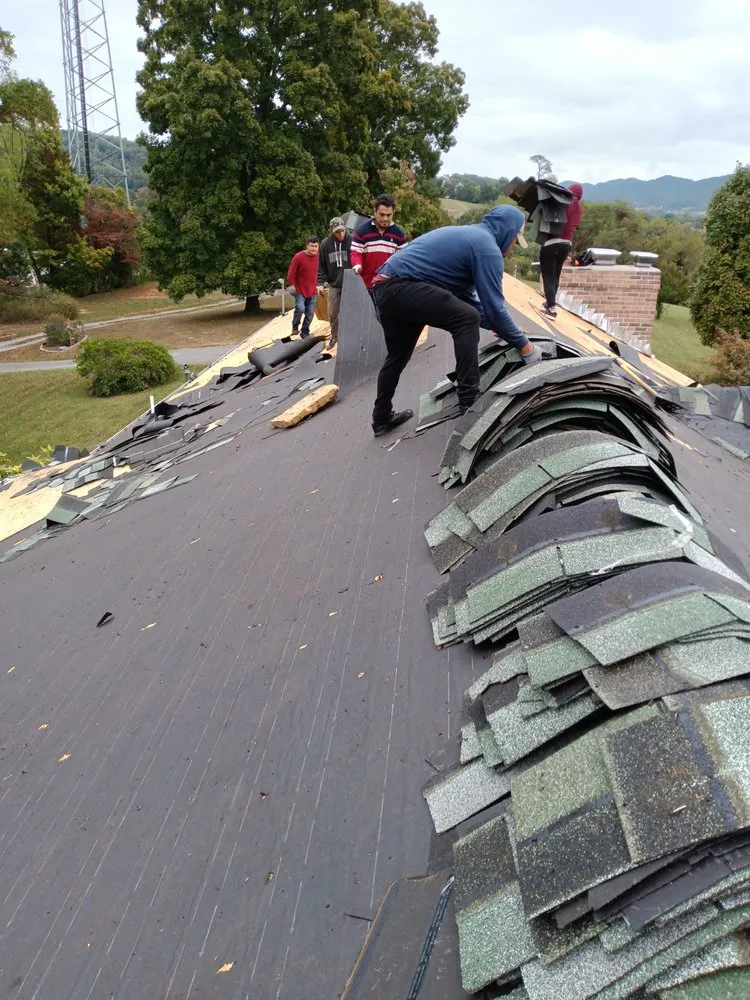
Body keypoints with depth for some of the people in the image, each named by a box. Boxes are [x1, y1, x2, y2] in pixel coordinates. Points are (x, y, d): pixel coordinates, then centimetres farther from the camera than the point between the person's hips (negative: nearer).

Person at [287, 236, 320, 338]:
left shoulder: (318, 257, -1)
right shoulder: (298, 257, -15)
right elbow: (291, 273, -9)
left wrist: (317, 285, 12)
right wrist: (292, 285, -6)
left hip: (312, 291, 4)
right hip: (300, 290, -4)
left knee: (310, 314, 6)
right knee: (300, 309, -21)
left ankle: (305, 333, 23)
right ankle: (295, 326, 8)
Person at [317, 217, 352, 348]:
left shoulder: (351, 241, -9)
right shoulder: (325, 244, -1)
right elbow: (321, 265, 4)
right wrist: (320, 282, -4)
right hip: (334, 285, 3)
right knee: (332, 314, 7)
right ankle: (334, 336, 24)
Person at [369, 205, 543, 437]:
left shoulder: (468, 236, 26)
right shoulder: (487, 247, -5)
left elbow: (465, 297, 28)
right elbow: (494, 306, -6)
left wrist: (499, 327, 23)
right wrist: (523, 344, 4)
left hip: (385, 288, 10)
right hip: (402, 287, -10)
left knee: (397, 356, 23)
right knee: (468, 320, -10)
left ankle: (382, 418, 35)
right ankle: (469, 405, -11)